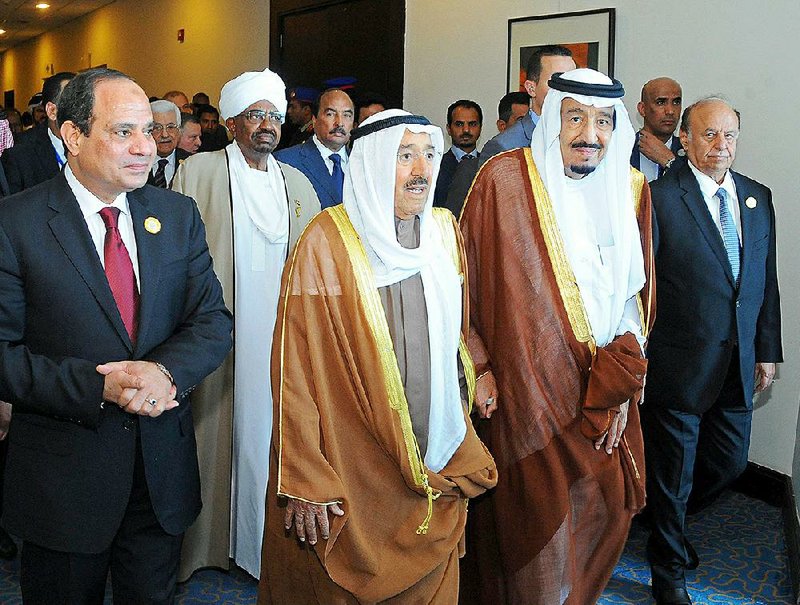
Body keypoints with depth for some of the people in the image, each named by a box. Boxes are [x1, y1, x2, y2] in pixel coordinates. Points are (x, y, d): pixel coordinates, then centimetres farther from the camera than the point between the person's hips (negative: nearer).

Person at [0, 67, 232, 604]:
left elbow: (214, 320, 0)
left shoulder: (179, 216, 2)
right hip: (62, 474, -3)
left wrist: (166, 370, -19)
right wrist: (98, 386, -24)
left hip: (163, 467, 4)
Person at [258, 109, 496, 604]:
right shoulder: (328, 242, -13)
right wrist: (305, 484, -14)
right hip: (349, 479, -5)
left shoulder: (446, 234, 3)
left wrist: (466, 453, 11)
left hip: (436, 472, 5)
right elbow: (295, 367, -13)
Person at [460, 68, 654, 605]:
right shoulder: (504, 178, -8)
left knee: (607, 511, 14)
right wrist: (478, 367, -9)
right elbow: (466, 275, -4)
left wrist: (620, 382, -3)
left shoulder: (631, 190, 4)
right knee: (536, 525, 3)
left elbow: (637, 296, 6)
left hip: (605, 394, 5)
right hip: (525, 391, -4)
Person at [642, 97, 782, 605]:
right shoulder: (660, 196, -12)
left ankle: (670, 517, 47)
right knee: (673, 472, 9)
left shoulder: (757, 197, 8)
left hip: (738, 365, 6)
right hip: (680, 363, -6)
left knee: (729, 463, 17)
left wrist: (767, 349, 11)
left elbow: (766, 278, 12)